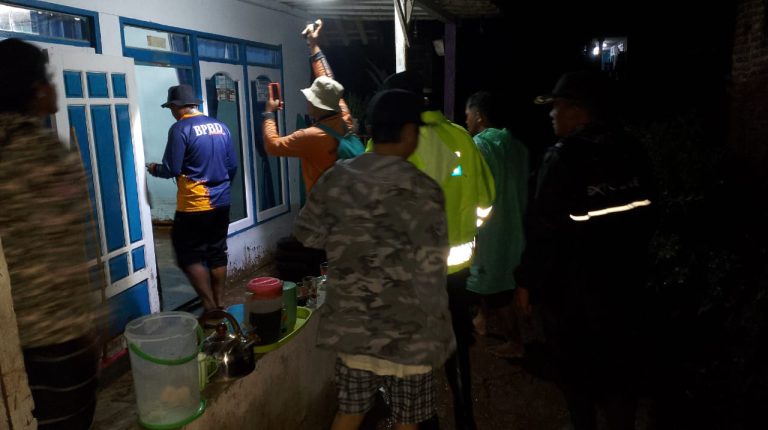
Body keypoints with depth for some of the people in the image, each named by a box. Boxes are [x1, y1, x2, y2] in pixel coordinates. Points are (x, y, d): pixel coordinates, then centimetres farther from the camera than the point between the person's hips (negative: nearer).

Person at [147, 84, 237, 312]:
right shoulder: (220, 126, 7)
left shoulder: (180, 129, -11)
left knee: (189, 257, 5)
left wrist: (155, 169, 9)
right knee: (217, 254, 13)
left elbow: (172, 169, -12)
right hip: (221, 203, 6)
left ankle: (210, 308, 4)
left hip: (194, 206, -6)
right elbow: (233, 166, 10)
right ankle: (218, 305, 20)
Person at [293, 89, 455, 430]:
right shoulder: (421, 190, -19)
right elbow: (429, 274, -19)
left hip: (349, 324, 5)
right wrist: (437, 330, -6)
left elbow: (306, 234, 7)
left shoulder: (335, 178, -4)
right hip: (406, 331, -4)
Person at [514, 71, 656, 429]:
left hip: (570, 285, -6)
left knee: (576, 368, 14)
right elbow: (644, 215, 13)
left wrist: (526, 280, -11)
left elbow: (544, 228, -21)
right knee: (620, 364, 18)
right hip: (624, 279, 6)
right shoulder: (632, 153, 2)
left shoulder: (565, 157, -21)